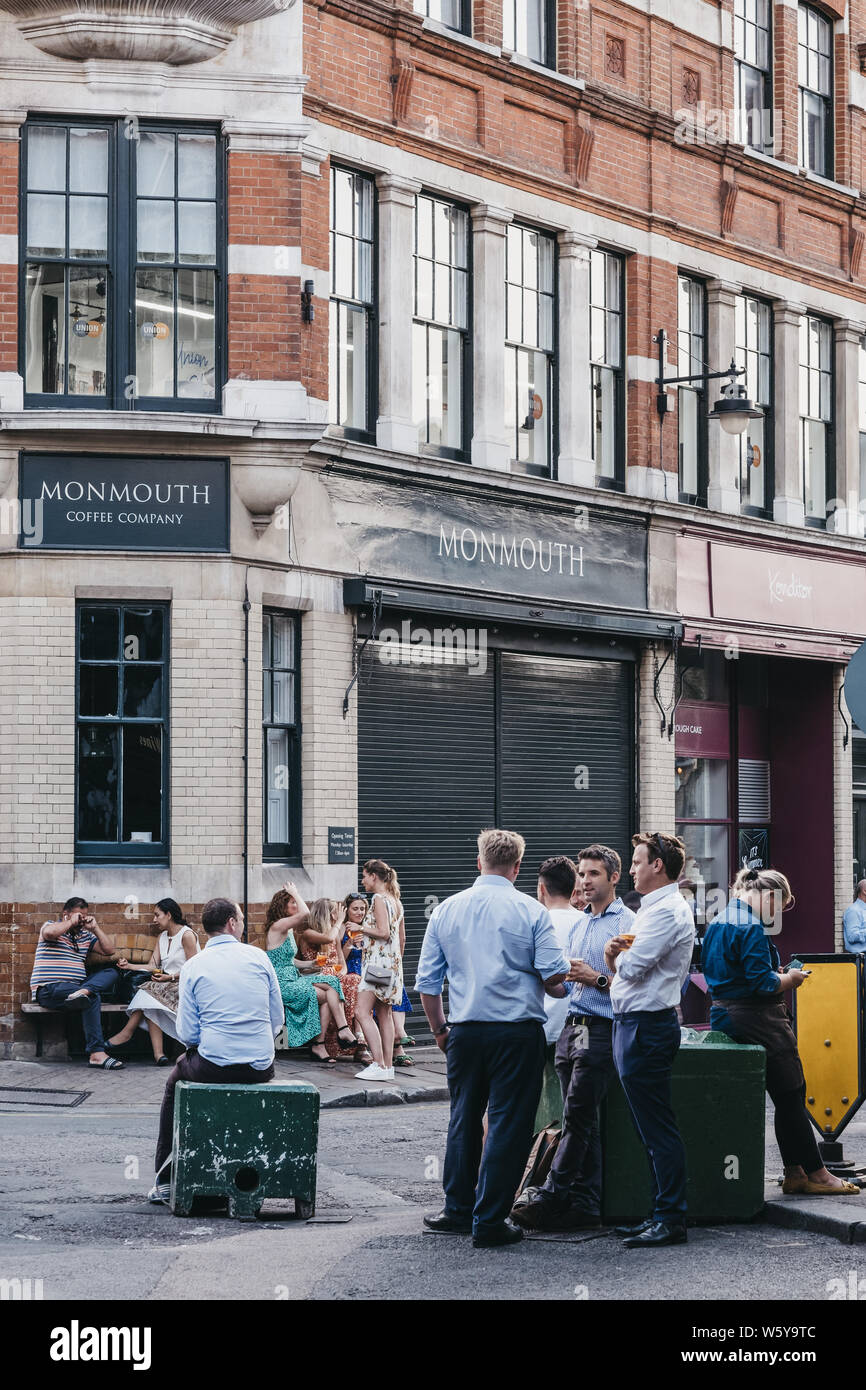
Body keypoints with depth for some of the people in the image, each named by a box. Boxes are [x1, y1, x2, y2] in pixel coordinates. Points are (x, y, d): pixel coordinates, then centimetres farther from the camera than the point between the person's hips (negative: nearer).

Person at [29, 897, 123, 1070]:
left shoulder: (85, 935, 23)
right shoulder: (51, 926, 5)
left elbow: (109, 950, 16)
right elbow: (49, 932, -22)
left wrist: (95, 927, 8)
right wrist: (71, 922, -7)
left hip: (76, 985, 7)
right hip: (49, 989, -7)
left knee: (112, 973, -11)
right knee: (93, 997, -32)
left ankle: (84, 992, -42)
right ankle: (96, 1052, -41)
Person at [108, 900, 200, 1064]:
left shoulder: (187, 935, -5)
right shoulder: (163, 936, 20)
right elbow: (152, 967, 11)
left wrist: (171, 977, -22)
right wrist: (129, 966, -2)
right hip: (167, 985, 7)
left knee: (151, 989, -28)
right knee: (150, 1004, -25)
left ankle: (127, 1032, -21)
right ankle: (158, 1053, -38)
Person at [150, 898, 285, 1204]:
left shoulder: (193, 966, -3)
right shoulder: (258, 957, 2)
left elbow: (187, 1034, -5)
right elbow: (277, 1020, 4)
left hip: (213, 1065, -2)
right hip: (261, 1068, 2)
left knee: (174, 1081, 30)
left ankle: (165, 1180, 30)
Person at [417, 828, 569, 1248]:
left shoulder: (446, 910, 5)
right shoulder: (530, 911, -6)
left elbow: (427, 981, 8)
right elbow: (554, 976, -9)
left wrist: (439, 1029, 20)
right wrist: (561, 988, 14)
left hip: (465, 1032, 4)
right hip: (518, 1030, -4)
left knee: (463, 1120, 17)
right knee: (508, 1124, 1)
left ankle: (458, 1209, 25)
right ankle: (488, 1221, 1)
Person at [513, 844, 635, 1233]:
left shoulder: (626, 923, -5)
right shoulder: (578, 924, 20)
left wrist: (596, 978, -17)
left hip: (602, 1030, -8)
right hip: (572, 1026, 8)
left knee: (577, 1117, -9)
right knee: (582, 1121, 7)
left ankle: (550, 1197, -9)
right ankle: (585, 1204, 8)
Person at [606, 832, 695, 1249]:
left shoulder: (667, 911, -14)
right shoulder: (654, 908, 20)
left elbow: (632, 966, -20)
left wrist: (616, 958, 2)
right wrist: (616, 959, -2)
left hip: (646, 1026, -11)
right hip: (633, 1024, 11)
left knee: (658, 1129, -7)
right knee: (650, 1131, 14)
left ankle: (671, 1221, -4)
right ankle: (660, 1214, 19)